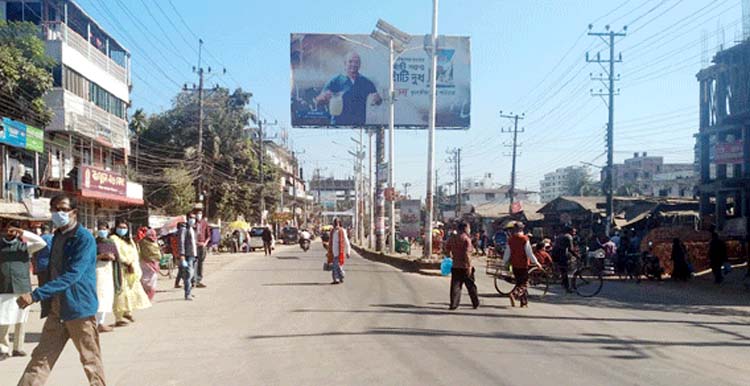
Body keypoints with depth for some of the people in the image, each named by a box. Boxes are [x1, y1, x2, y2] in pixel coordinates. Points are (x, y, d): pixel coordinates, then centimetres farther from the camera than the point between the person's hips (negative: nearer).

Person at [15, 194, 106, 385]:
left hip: (79, 308, -7)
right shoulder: (57, 236, 12)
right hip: (56, 310, 7)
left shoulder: (84, 238, -14)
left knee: (90, 360, 4)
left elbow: (72, 275, -24)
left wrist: (36, 295, -29)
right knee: (41, 358, 6)